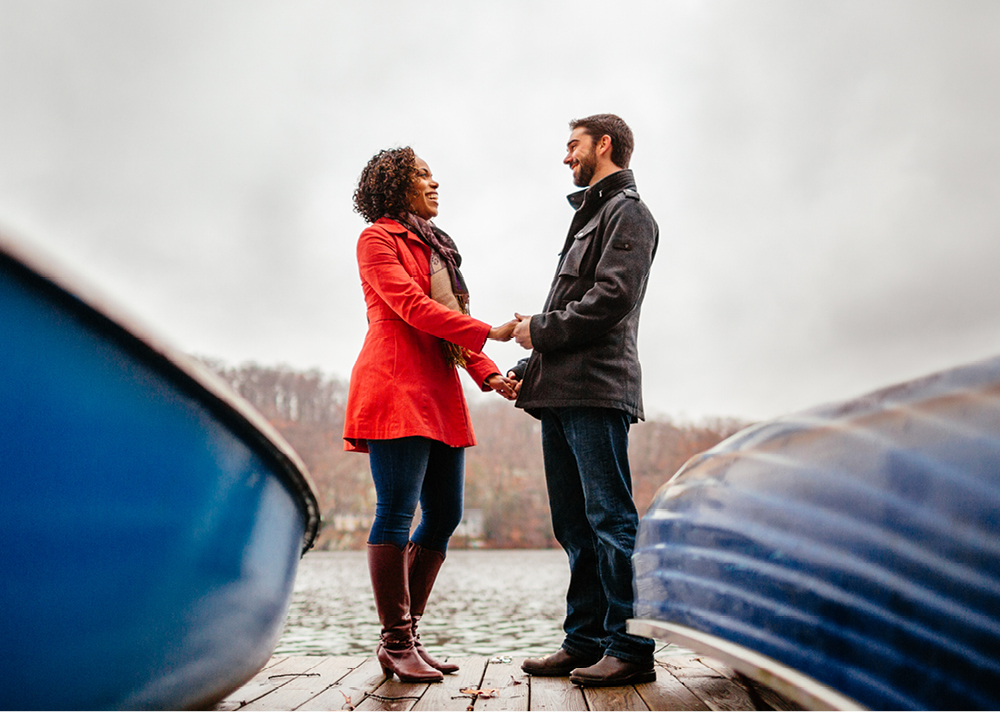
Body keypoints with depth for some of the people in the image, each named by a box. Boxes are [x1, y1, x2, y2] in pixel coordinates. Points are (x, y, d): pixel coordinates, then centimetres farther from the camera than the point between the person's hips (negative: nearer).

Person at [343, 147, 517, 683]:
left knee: (444, 516, 6)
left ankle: (404, 637, 16)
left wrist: (489, 375, 7)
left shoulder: (436, 247, 27)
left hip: (440, 395, 8)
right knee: (396, 513, -9)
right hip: (396, 388, -8)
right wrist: (489, 333, -13)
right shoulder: (377, 239, 3)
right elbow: (413, 307, -11)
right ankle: (397, 644, 1)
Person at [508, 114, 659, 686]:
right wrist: (528, 369, 16)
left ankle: (631, 649, -1)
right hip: (561, 391, 9)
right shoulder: (590, 215, 28)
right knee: (575, 525, 10)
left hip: (597, 390, -9)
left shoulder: (628, 212, 0)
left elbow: (612, 298, -16)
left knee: (611, 519, -8)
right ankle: (585, 641, 17)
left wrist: (540, 329, -7)